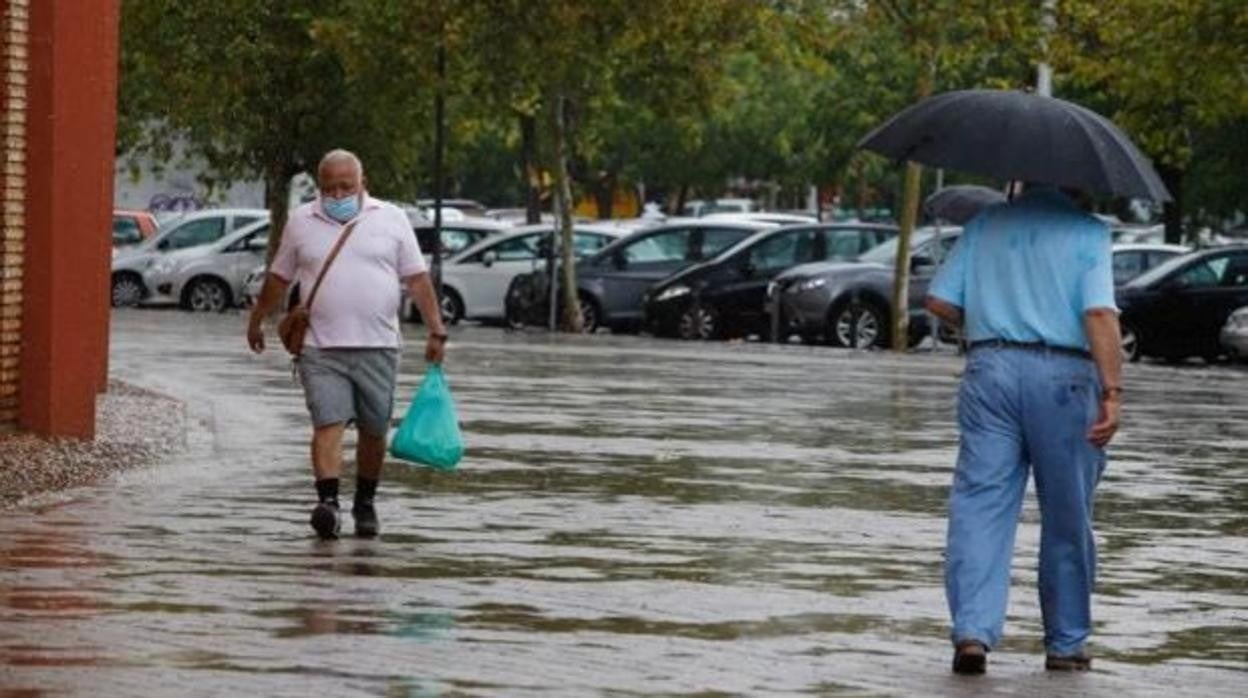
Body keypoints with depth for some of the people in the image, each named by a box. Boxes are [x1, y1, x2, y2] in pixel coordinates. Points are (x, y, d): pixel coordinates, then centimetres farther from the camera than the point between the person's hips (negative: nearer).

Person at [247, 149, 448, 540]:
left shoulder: (391, 219, 6)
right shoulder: (301, 222, 8)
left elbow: (417, 279, 6)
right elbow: (279, 278, 19)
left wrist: (436, 332, 1)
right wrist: (257, 321, 23)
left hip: (377, 347, 1)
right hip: (320, 349, -1)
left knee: (373, 431, 7)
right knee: (328, 424, -13)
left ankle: (365, 504, 22)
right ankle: (328, 501, -21)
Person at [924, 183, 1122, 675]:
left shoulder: (985, 225, 10)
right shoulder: (1088, 233, 0)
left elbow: (940, 301, 7)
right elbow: (1099, 314, -13)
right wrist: (1112, 391, -16)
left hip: (990, 370, 2)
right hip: (1063, 375, -2)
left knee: (980, 505, -1)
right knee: (1067, 519, 9)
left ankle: (973, 631, -17)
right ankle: (1067, 644, 18)